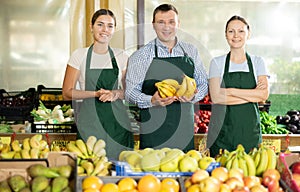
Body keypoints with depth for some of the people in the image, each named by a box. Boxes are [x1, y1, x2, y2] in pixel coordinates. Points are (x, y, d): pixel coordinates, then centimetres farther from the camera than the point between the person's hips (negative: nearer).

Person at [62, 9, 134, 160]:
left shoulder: (121, 56, 8)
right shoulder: (79, 55, 1)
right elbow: (67, 93, 0)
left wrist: (116, 94, -10)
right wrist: (96, 93, -14)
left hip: (118, 122, 2)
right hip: (90, 123, -2)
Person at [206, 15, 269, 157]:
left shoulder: (257, 62, 8)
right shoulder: (217, 62, 4)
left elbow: (264, 95, -6)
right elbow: (216, 97, -8)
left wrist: (229, 91, -11)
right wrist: (252, 95, -9)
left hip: (250, 129, 1)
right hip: (223, 129, -1)